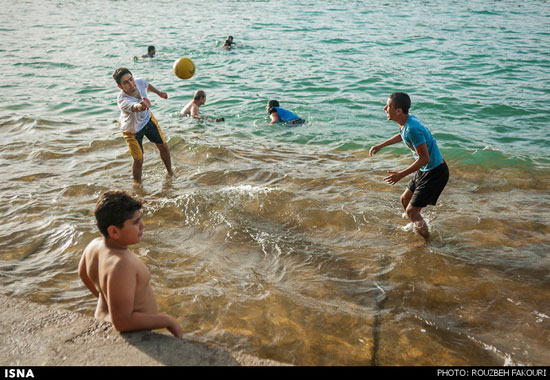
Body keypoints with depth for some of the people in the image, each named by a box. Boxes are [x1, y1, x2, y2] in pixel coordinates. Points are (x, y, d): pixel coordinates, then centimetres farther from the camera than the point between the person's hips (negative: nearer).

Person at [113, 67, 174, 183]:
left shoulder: (140, 82, -26)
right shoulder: (122, 101, -44)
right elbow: (134, 107, -67)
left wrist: (159, 93, 16)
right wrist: (140, 107, -90)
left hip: (147, 118, 5)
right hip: (132, 128, -5)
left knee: (163, 147, 11)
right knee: (138, 160, -4)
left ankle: (170, 172, 36)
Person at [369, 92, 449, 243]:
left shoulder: (413, 128, -29)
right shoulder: (408, 120, 0)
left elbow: (424, 158, -27)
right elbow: (402, 135, 25)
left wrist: (401, 174, -22)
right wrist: (380, 145, 23)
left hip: (435, 173, -10)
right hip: (425, 170, 10)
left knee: (412, 211, -4)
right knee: (405, 199, 21)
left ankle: (428, 243, 14)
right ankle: (418, 229, 40)